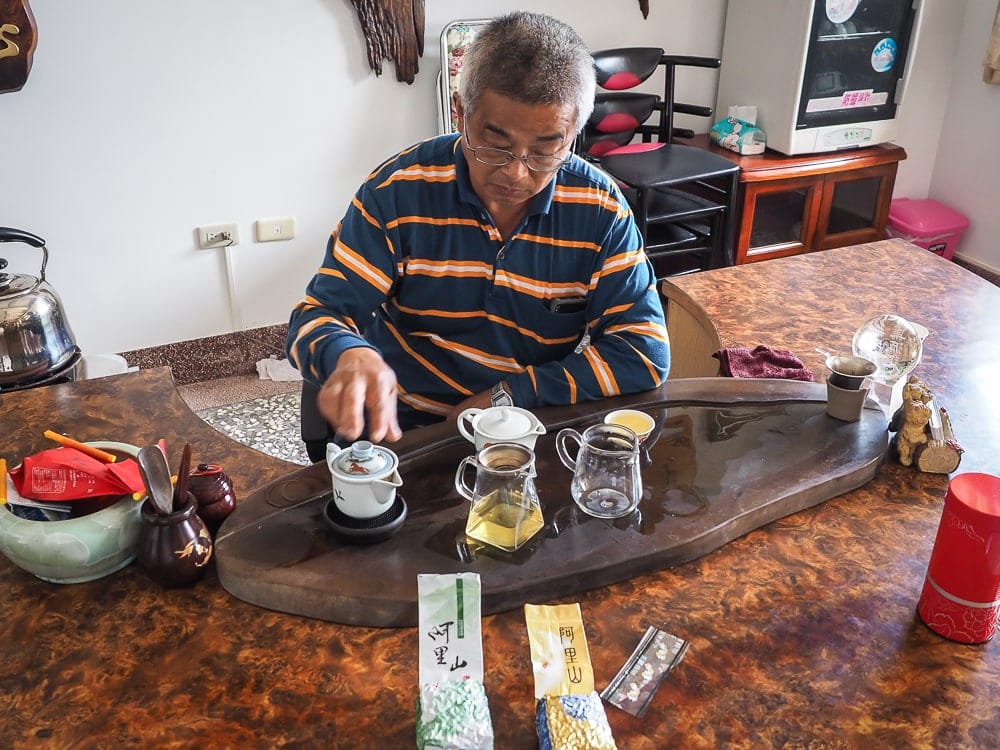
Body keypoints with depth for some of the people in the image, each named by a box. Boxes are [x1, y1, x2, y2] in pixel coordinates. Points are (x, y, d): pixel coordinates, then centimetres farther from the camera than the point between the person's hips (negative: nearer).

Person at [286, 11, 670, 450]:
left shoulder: (600, 210, -7)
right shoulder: (398, 189, -9)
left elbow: (646, 353, -9)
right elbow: (319, 315, -8)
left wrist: (506, 396, -16)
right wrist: (348, 356, -33)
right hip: (404, 432, 1)